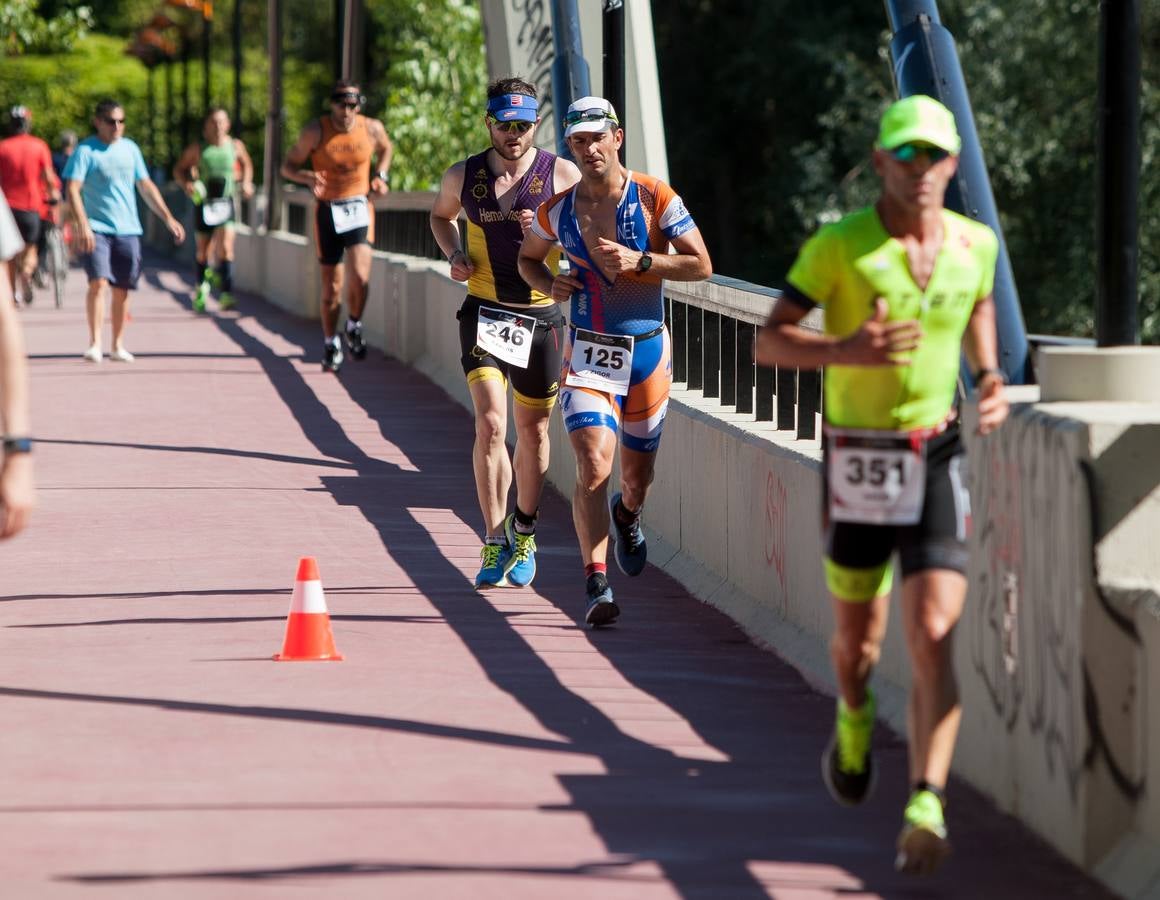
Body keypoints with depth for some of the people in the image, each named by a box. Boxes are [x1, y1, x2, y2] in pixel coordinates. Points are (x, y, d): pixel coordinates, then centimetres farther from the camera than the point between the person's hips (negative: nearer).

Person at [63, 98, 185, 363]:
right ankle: (94, 344, -16)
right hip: (96, 229, -5)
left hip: (127, 229, 5)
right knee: (98, 282, -19)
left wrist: (168, 218, 13)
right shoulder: (85, 151, -4)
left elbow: (146, 186, 19)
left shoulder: (130, 149, 12)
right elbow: (73, 190, -11)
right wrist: (82, 225, -24)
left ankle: (118, 346, 16)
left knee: (121, 289, 6)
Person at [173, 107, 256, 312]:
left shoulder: (235, 146, 3)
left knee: (226, 248, -16)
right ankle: (201, 288, 36)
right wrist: (186, 184, -12)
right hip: (204, 203, 0)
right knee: (202, 250, 11)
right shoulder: (198, 149, -2)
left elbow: (246, 164, 23)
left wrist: (246, 182, 6)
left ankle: (227, 294, -17)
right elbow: (179, 169, 8)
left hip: (225, 203, 0)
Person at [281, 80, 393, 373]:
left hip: (359, 209, 0)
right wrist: (308, 178, -24)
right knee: (331, 285, 4)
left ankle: (354, 326, 9)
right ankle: (331, 345, 22)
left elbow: (386, 148, 20)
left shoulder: (372, 129, -4)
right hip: (328, 210, 0)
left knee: (360, 275, -18)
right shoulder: (315, 131, -10)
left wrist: (381, 175, 4)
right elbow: (288, 166, -4)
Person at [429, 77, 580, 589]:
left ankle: (523, 534, 31)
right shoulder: (463, 177, 0)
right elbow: (441, 215, 22)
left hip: (541, 316, 0)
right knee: (490, 422, -16)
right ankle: (495, 542, -9)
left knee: (533, 430, 11)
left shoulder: (562, 175, -4)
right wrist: (454, 253, 2)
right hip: (484, 313, 0)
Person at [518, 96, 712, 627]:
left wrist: (640, 262, -20)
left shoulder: (655, 199, -7)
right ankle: (597, 587, -18)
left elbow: (701, 265, -8)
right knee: (593, 467, -18)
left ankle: (627, 514, 52)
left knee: (637, 474, 14)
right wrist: (550, 285, -4)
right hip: (587, 353, 0)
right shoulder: (557, 210, 0)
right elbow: (527, 258, 18)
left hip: (648, 349, 0)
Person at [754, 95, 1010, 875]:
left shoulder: (976, 243, 1)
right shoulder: (838, 246, -9)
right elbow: (769, 342, -7)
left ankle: (927, 810, -18)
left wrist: (992, 385, 5)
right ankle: (855, 719, 50)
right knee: (859, 638, 14)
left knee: (935, 639, -14)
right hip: (858, 465, -1)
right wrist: (845, 350, -27)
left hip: (938, 464, 1)